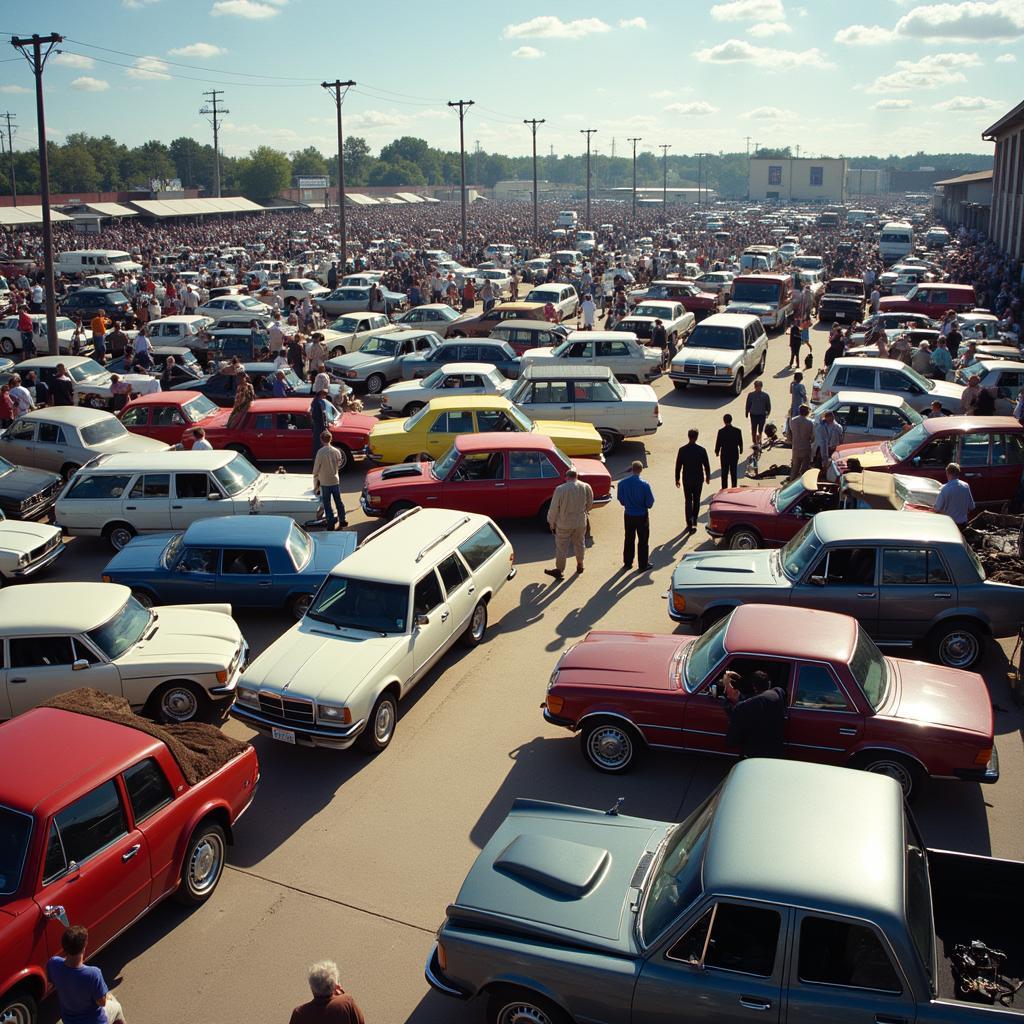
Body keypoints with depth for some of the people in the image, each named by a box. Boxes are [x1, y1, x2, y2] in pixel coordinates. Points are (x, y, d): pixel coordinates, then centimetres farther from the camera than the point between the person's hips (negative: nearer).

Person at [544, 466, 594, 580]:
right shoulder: (586, 487, -8)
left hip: (564, 524, -3)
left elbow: (554, 508, -13)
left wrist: (551, 523, 0)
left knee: (561, 547, 9)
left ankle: (560, 570, 17)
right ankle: (580, 565, 39)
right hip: (581, 523, 3)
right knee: (579, 544, 23)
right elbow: (589, 505, 6)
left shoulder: (560, 489, -18)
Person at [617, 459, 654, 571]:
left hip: (628, 515, 3)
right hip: (642, 516, -3)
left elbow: (620, 499, 0)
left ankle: (627, 563, 27)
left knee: (629, 539, 18)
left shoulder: (622, 483, -11)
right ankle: (643, 565, 16)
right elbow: (650, 502, -15)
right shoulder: (644, 484, -21)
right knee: (643, 541, 9)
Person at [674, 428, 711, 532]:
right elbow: (706, 465, -1)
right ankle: (694, 521, 12)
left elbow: (678, 466, -4)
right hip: (698, 479, 0)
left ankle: (689, 523, 4)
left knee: (688, 501, 7)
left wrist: (677, 479, 7)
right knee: (696, 500, 15)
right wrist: (708, 477, 15)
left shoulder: (682, 450, -9)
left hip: (687, 479, 0)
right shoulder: (702, 450, -10)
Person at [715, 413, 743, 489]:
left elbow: (718, 443, -8)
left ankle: (724, 488, 11)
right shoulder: (737, 431, -10)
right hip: (734, 454, 2)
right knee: (733, 472, 14)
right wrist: (741, 450, 19)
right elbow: (740, 443, 1)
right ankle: (734, 488, 19)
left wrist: (717, 452, 9)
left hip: (724, 454, -2)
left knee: (724, 472, 9)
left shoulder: (721, 431, -16)